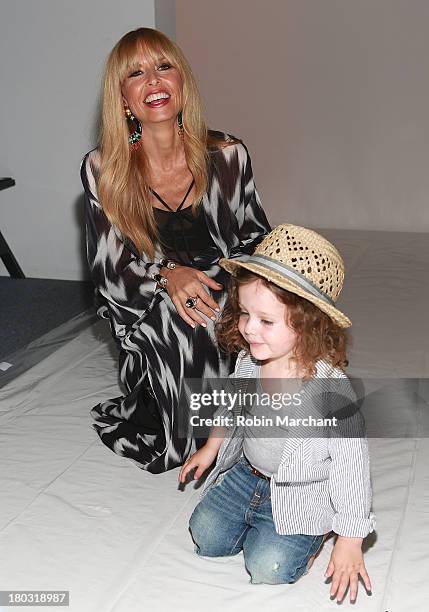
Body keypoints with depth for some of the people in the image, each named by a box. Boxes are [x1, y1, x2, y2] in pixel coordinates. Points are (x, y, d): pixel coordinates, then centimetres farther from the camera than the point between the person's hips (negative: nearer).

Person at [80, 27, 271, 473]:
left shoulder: (227, 155, -6)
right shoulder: (102, 169, -8)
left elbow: (254, 233, 8)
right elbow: (108, 270, -7)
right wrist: (167, 275, -28)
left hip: (224, 300, 2)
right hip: (145, 317, -2)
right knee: (175, 316, -32)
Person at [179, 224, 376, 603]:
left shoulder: (332, 390, -33)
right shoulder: (248, 363, -13)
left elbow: (352, 465, -23)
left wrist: (350, 541, -17)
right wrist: (211, 448, 23)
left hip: (301, 494, -5)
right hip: (247, 471, 6)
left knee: (268, 567, -12)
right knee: (205, 536, 3)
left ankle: (316, 531, 14)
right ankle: (260, 521, 25)